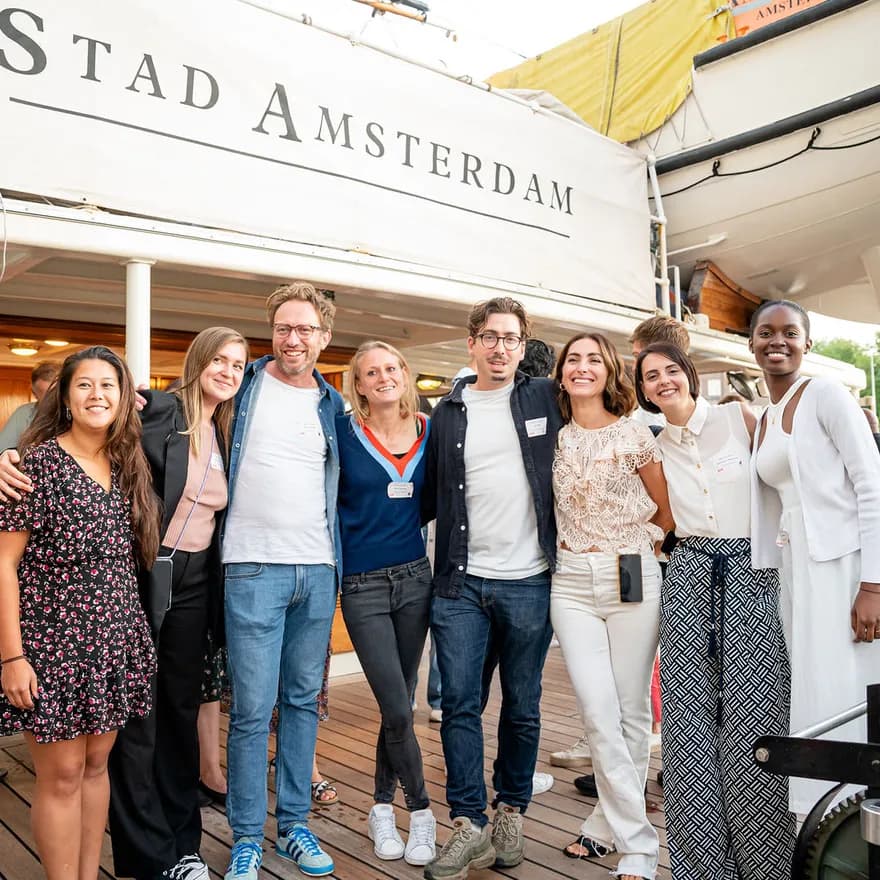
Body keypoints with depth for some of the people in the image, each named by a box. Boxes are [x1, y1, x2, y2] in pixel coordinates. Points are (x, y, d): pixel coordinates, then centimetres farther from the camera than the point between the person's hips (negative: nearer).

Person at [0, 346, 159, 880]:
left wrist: (132, 633, 8)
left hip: (116, 644, 5)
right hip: (53, 644, -5)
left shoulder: (129, 468, 7)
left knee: (97, 763, 15)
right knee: (62, 775, 4)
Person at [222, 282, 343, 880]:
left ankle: (295, 824, 26)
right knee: (253, 707, -2)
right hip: (255, 567, -3)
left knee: (304, 700, 12)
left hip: (318, 569, 4)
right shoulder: (245, 385, 3)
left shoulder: (333, 405, 12)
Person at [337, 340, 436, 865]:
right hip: (363, 585, -3)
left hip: (415, 578, 3)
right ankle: (420, 809, 17)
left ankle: (384, 806, 29)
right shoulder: (344, 431, -5)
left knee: (400, 704, 10)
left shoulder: (428, 431, 4)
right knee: (397, 710, -5)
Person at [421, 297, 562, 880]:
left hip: (528, 582, -1)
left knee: (522, 706, 10)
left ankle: (511, 812, 28)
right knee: (459, 704, 1)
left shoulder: (547, 399, 2)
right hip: (461, 582, 1)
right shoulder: (448, 413, 8)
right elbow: (431, 496, 12)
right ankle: (469, 826, 13)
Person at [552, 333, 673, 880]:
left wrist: (638, 548, 4)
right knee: (598, 713, -3)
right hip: (572, 583, 2)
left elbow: (667, 511, 8)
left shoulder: (635, 435, 0)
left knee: (631, 711, 4)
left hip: (633, 580, -2)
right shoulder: (555, 439, 7)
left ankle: (610, 826, 18)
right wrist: (570, 546, 10)